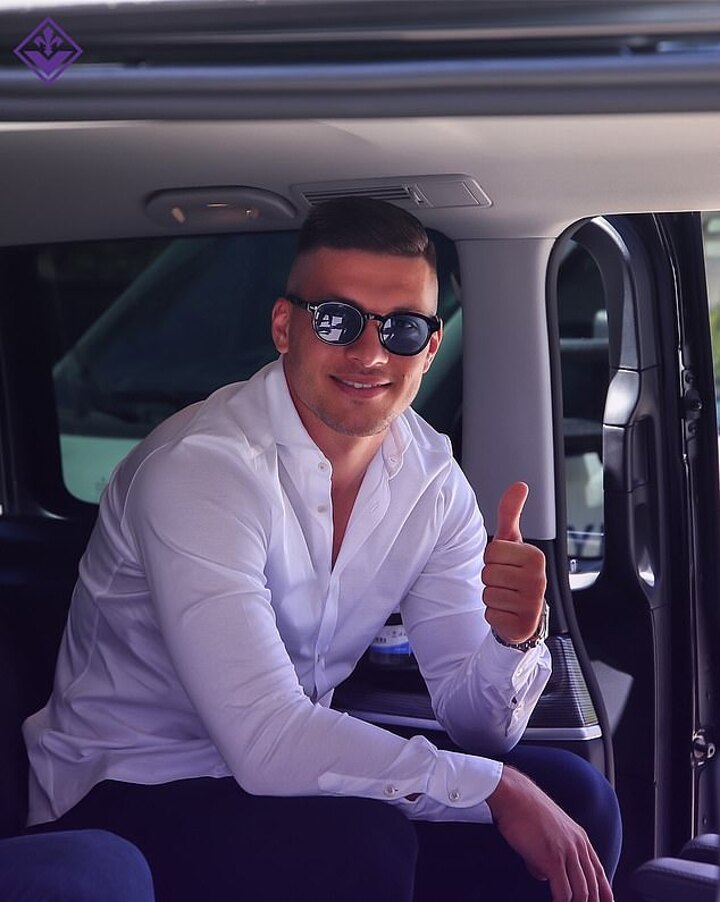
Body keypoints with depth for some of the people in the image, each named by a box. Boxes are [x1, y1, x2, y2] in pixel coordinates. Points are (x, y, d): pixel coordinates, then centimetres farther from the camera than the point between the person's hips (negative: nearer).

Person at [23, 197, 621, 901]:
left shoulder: (431, 476, -2)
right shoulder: (201, 468, -25)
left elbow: (472, 719, -1)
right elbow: (267, 743, -32)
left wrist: (511, 639, -24)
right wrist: (496, 788, -26)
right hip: (127, 795, -6)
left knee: (576, 798, -8)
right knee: (358, 843, -33)